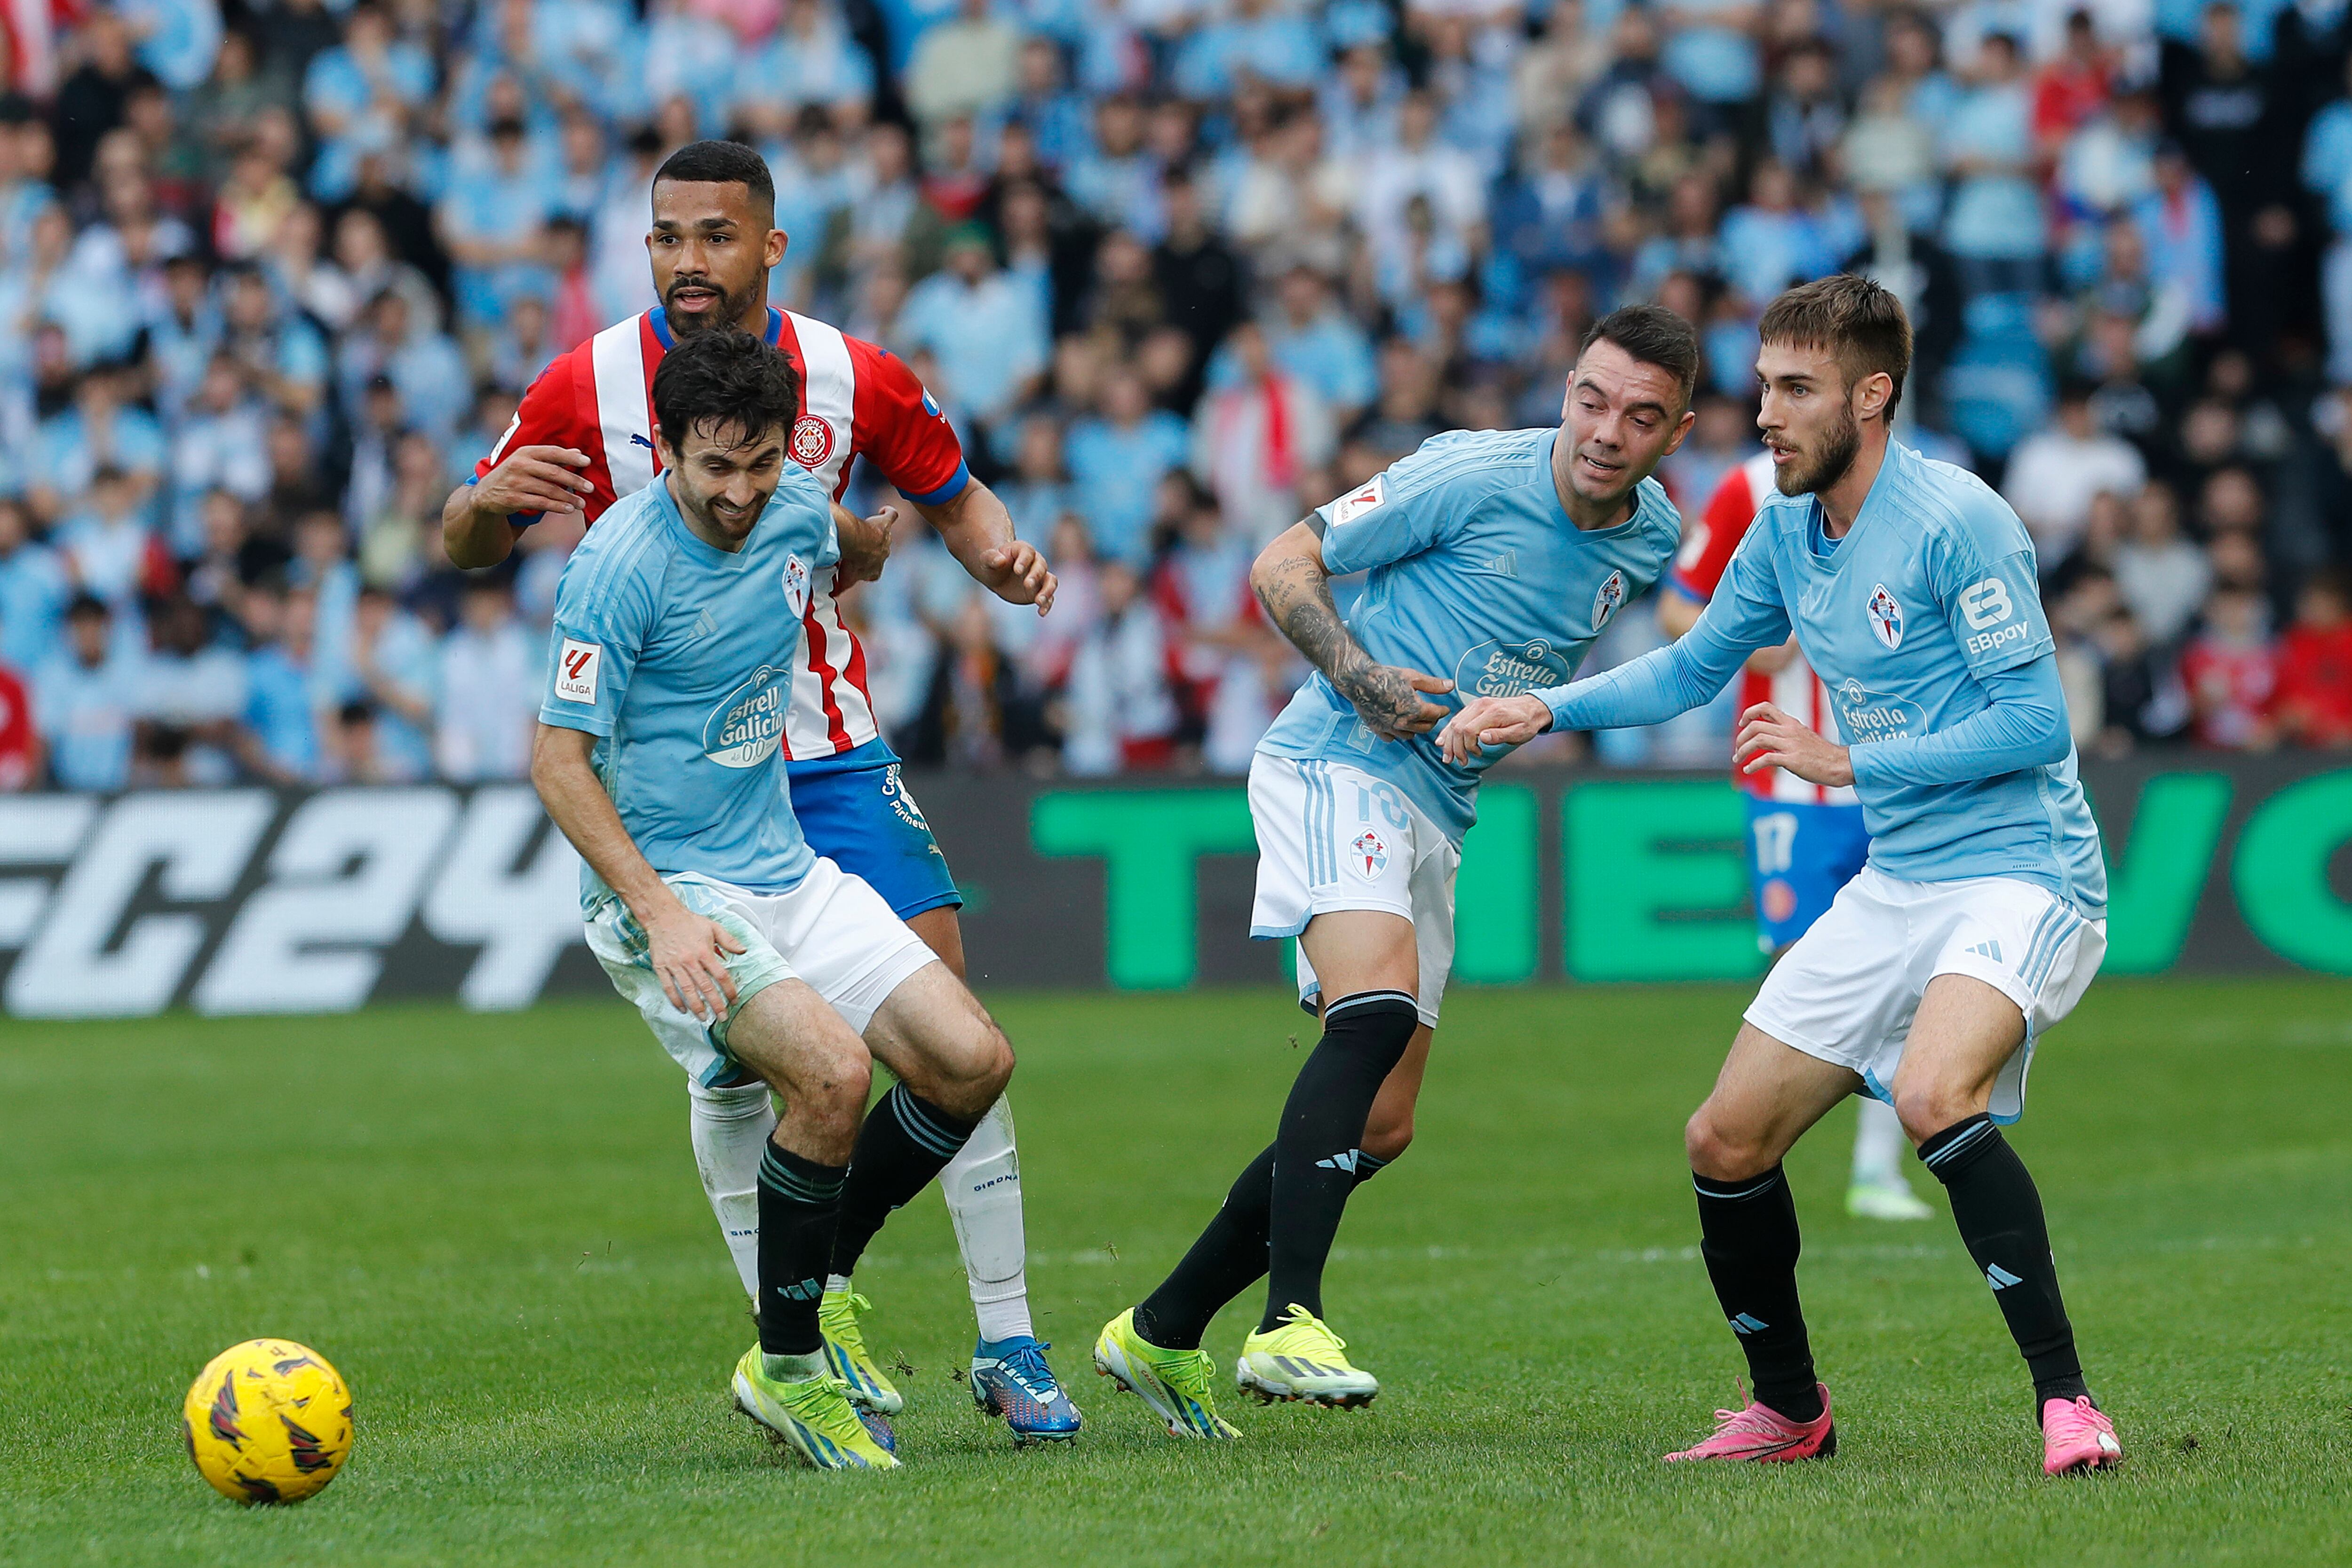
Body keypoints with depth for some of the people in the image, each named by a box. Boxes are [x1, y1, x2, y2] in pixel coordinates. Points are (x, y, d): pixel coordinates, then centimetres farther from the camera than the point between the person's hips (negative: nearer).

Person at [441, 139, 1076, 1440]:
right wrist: (488, 502, -22)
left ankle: (1007, 1347, -3)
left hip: (830, 751, 1)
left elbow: (952, 495, 13)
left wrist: (999, 553, -9)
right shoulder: (590, 385, -7)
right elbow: (464, 544, 1)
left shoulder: (852, 379, -4)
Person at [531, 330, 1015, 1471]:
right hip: (662, 886, -8)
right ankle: (788, 1368, -10)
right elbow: (559, 760, -19)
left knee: (971, 1061, -4)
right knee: (832, 1069, -27)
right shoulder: (619, 564, -19)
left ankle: (816, 1284, 14)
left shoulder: (798, 511, 1)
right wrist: (658, 913, -25)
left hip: (784, 867, 8)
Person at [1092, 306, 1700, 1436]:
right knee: (1377, 1009, -32)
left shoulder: (1653, 540, 6)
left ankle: (1161, 1332, 19)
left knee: (1379, 1129, 7)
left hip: (1436, 818, 8)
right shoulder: (1473, 475, -13)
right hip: (1337, 764, -8)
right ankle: (1289, 1323, -39)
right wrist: (1359, 676, -21)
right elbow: (1284, 566, -7)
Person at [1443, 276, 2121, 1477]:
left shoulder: (1955, 521, -16)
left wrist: (1846, 763, -18)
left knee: (1934, 1097, -34)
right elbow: (1690, 669, 25)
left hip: (2021, 872, -8)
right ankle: (1790, 1409, 27)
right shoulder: (1784, 534, 9)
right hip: (1893, 887, 8)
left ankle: (2065, 1400, -29)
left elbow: (2035, 721, -18)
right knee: (1725, 1144, 6)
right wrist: (1543, 710, 12)